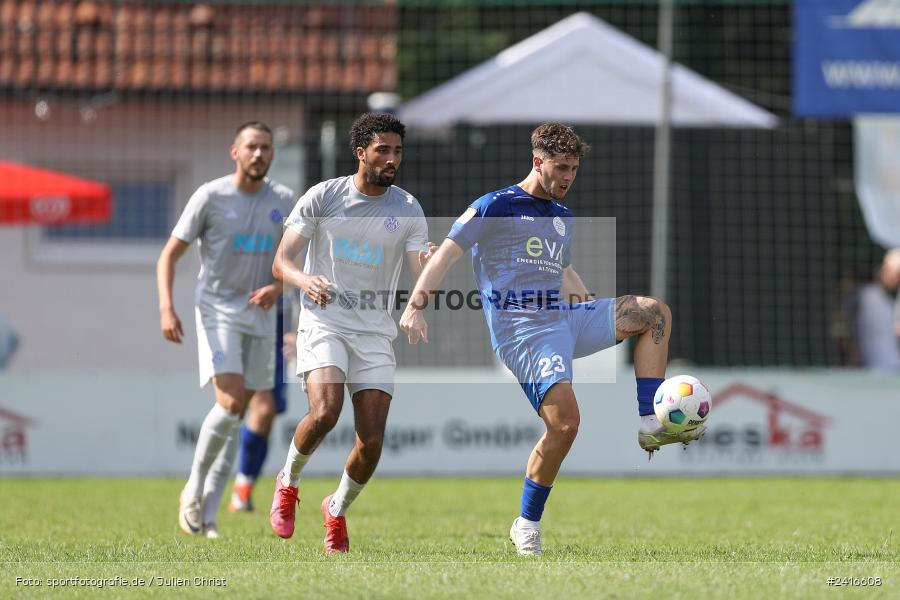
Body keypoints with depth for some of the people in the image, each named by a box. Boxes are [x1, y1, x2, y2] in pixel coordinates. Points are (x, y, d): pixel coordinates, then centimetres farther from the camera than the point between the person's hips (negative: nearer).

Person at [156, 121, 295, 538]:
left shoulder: (283, 201, 5)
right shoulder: (210, 197, -7)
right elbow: (169, 256, -4)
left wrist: (277, 287, -9)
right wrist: (166, 308, -17)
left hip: (260, 316, 4)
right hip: (216, 311, -4)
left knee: (236, 417, 5)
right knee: (230, 403, -20)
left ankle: (208, 513, 11)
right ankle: (193, 489, -1)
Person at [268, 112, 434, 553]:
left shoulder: (408, 211, 3)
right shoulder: (323, 197, -2)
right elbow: (281, 262, -3)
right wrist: (304, 280, -25)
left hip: (375, 334, 3)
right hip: (324, 324, -3)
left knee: (372, 440, -7)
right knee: (325, 412, -27)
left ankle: (337, 509, 23)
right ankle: (288, 483, 3)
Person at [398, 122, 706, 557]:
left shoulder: (563, 216, 20)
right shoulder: (496, 207, -3)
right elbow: (447, 252, -8)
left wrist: (599, 316, 31)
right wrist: (415, 305, -20)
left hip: (565, 317, 8)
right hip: (522, 329, -7)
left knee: (653, 312, -5)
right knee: (565, 422, -21)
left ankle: (651, 423, -9)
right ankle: (527, 527, -6)